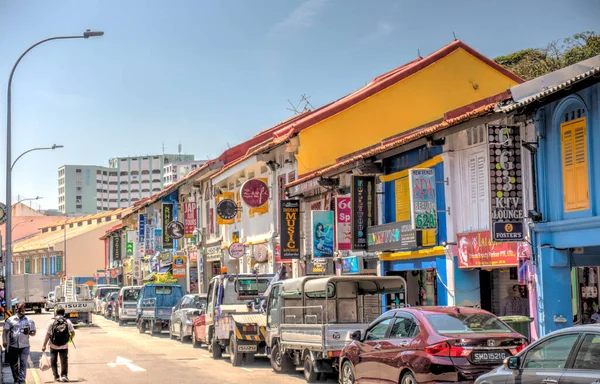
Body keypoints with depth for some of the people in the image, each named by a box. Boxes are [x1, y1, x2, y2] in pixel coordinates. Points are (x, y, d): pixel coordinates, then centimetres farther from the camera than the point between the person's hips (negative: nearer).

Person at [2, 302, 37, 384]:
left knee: (23, 364, -9)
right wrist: (4, 341, -13)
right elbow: (5, 331, 3)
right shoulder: (11, 320, 6)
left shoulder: (29, 321, 7)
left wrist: (29, 333, -12)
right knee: (13, 364, 8)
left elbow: (34, 332, 11)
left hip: (24, 346, -1)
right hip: (13, 346, 1)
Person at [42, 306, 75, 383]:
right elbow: (73, 333, 1)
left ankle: (56, 377, 10)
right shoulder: (68, 322, -2)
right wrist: (71, 338, 24)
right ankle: (64, 375, -4)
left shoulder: (52, 322, -7)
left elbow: (48, 334, -8)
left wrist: (44, 345, -2)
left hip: (53, 346, -1)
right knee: (64, 361, 10)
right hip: (64, 346, 1)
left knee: (54, 362, 12)